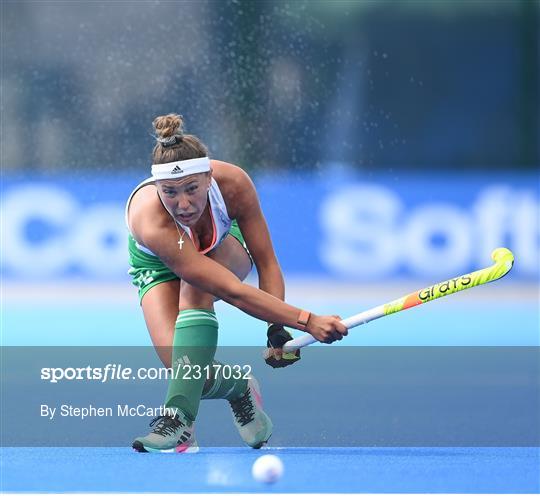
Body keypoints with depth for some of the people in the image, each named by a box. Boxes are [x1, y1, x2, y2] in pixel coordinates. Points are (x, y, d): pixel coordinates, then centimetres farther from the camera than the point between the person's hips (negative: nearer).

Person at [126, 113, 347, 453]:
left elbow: (267, 262, -20)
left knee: (195, 287, -36)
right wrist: (306, 321, -51)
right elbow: (233, 292, -47)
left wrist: (278, 328, -33)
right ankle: (239, 387, 8)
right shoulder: (152, 224, -44)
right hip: (159, 268, -2)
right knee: (190, 370, -26)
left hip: (223, 249, 2)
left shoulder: (233, 183, -34)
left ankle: (181, 412, -33)